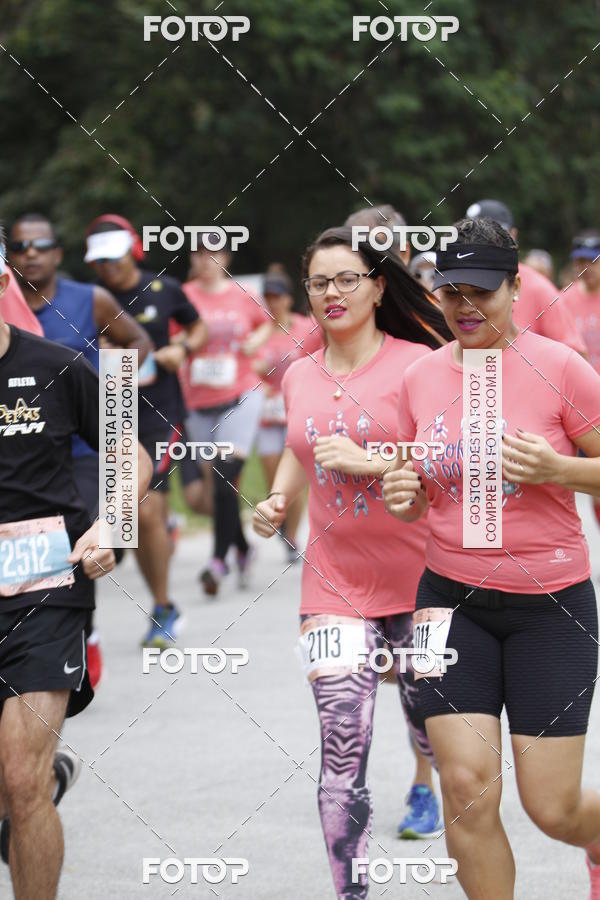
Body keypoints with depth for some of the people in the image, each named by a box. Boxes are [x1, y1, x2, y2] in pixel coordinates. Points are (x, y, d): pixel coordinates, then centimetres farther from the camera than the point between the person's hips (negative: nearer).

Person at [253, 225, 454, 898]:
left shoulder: (418, 363, -7)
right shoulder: (299, 377, 8)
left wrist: (368, 461, -22)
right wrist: (277, 500, 8)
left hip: (419, 577, -3)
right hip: (334, 584, 3)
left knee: (437, 739, 8)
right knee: (342, 754, -7)